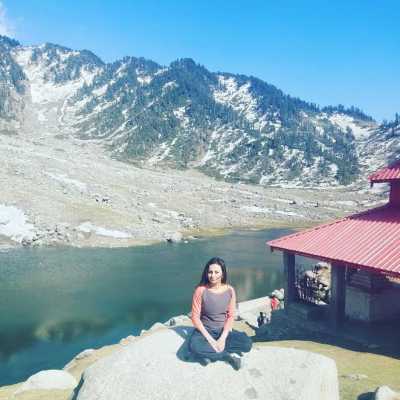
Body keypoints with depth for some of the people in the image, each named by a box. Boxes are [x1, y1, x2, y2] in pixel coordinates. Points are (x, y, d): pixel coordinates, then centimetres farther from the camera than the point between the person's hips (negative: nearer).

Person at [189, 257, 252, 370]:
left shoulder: (229, 290, -7)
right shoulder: (201, 290, -15)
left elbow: (231, 316, -4)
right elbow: (195, 317, -13)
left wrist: (223, 338, -19)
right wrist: (210, 340, -20)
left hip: (223, 331, 2)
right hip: (205, 330, -2)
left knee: (247, 343, -23)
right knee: (194, 347, -34)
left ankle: (210, 355, -14)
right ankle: (229, 355, -17)